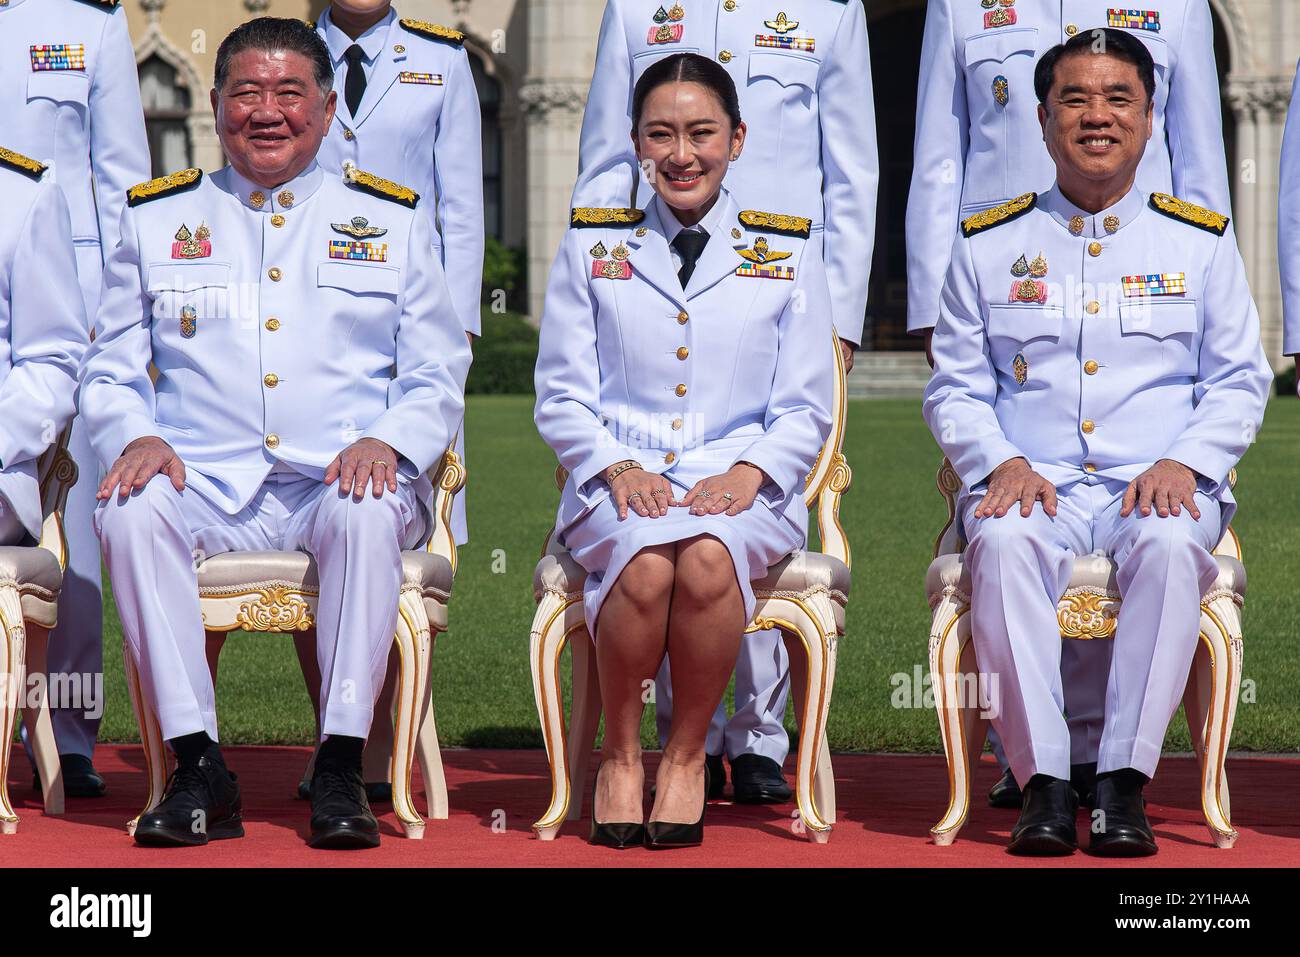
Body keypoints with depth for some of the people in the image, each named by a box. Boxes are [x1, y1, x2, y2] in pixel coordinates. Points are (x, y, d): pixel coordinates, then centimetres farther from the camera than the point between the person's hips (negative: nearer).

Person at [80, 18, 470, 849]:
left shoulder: (390, 219, 14)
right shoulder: (158, 219, 16)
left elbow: (437, 376, 11)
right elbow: (112, 372, 15)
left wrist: (387, 442, -12)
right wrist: (134, 437, -9)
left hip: (341, 477, -1)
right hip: (207, 484, 1)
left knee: (370, 515, -36)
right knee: (131, 512, -31)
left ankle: (342, 765, -30)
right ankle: (198, 766, -27)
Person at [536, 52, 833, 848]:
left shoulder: (787, 251, 12)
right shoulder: (593, 246, 13)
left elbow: (805, 408, 9)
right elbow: (562, 397, 10)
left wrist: (748, 472, -11)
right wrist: (618, 468, -10)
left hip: (743, 484, 0)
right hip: (617, 483, 0)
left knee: (709, 557, -36)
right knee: (645, 562, -35)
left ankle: (688, 754, -16)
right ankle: (621, 754, -14)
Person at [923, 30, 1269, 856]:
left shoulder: (1201, 241, 14)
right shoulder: (989, 245, 13)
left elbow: (1240, 381, 11)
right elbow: (955, 386, 12)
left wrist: (1182, 463, -8)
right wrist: (1000, 462, -8)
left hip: (1159, 486, 0)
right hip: (1033, 483, 0)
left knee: (1170, 543, -36)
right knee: (1004, 541, -35)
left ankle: (1125, 780, -31)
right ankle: (1043, 781, -32)